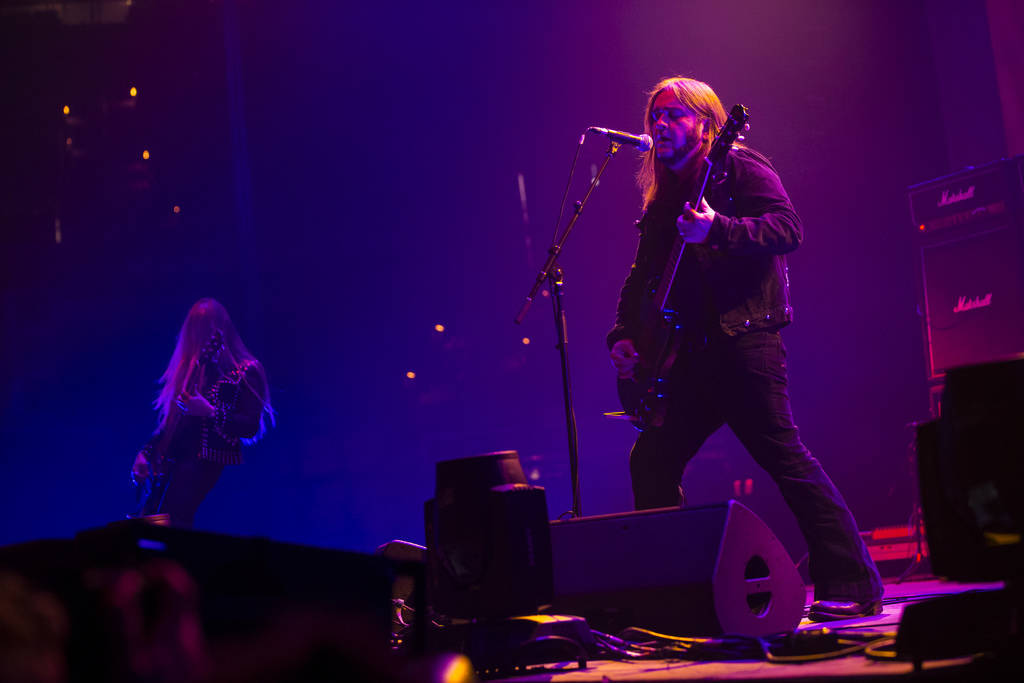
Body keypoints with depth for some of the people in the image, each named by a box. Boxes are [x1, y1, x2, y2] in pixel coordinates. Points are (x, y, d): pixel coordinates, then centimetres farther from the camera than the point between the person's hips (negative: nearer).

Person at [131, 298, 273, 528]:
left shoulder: (246, 372, -1)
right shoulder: (190, 367, 17)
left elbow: (250, 427, -9)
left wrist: (210, 412, -21)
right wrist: (145, 452, 12)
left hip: (205, 459, -6)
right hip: (172, 456, 6)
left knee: (170, 522, -21)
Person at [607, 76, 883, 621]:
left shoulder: (738, 169, -1)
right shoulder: (661, 196, 22)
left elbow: (789, 228, -15)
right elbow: (642, 274, 24)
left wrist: (717, 228, -27)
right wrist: (624, 335, 11)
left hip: (743, 341, -8)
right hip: (691, 353, 9)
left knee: (783, 456, -13)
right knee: (650, 463, 7)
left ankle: (851, 585, -10)